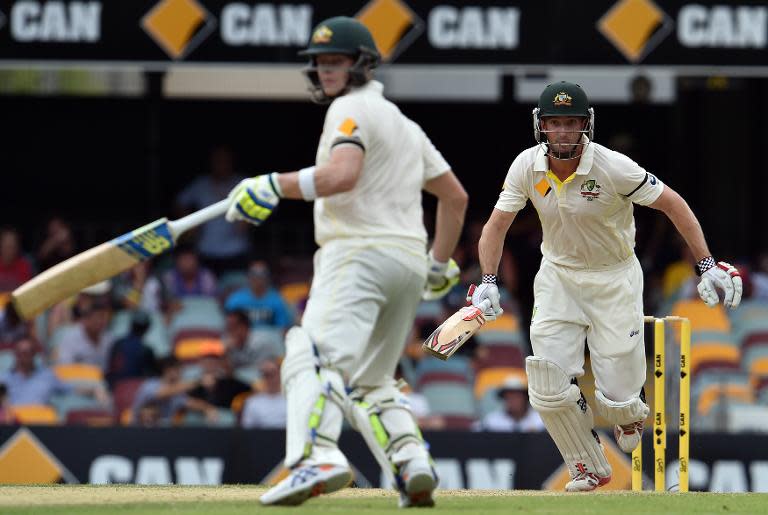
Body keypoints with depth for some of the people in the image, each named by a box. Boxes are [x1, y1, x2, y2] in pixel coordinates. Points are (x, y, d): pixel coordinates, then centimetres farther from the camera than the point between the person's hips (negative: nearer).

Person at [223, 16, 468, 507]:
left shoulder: (353, 108, -1)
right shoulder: (404, 123, 27)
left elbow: (341, 175, -20)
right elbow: (455, 196, 29)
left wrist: (274, 186, -17)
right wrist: (440, 263, 32)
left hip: (360, 251, -9)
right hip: (410, 261, 9)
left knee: (317, 357, -26)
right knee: (371, 381, 20)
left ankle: (318, 457, -48)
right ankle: (413, 463, -1)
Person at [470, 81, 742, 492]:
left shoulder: (613, 168, -23)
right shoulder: (527, 167, -12)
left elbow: (672, 204, -14)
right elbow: (497, 224, -3)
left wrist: (707, 265, -16)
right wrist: (488, 282, -17)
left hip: (615, 277, -3)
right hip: (557, 276, 3)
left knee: (616, 399, -7)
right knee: (549, 390, -11)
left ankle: (630, 416, 33)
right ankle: (589, 469, 13)